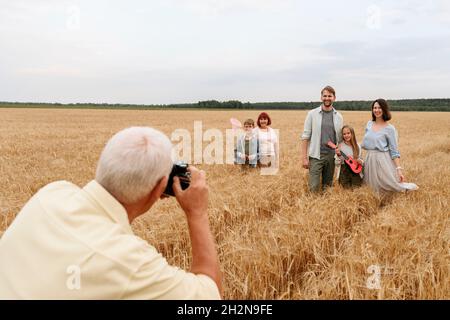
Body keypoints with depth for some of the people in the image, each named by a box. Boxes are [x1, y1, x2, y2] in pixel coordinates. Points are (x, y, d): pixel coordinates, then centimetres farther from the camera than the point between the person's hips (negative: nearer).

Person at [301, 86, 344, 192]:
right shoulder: (312, 114, -1)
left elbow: (340, 139, 11)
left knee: (328, 187, 11)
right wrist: (304, 157, -7)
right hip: (316, 156, -3)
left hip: (332, 156, 3)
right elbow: (305, 136, -2)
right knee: (314, 187, -6)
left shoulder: (339, 116, 6)